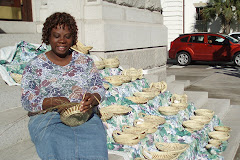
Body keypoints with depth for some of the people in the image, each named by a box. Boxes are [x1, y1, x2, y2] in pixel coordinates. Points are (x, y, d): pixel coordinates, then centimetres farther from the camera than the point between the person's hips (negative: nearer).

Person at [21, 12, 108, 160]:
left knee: (95, 143, -32)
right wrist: (52, 102, -19)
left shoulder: (85, 61, 15)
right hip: (47, 118, -1)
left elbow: (99, 88, 9)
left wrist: (93, 98, -16)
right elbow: (27, 101, 1)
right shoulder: (35, 66, 8)